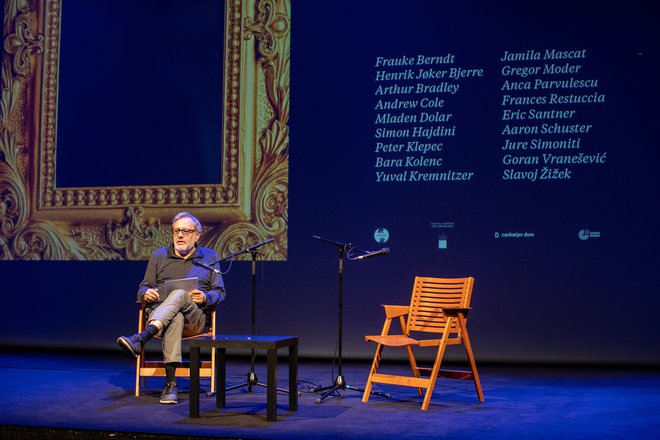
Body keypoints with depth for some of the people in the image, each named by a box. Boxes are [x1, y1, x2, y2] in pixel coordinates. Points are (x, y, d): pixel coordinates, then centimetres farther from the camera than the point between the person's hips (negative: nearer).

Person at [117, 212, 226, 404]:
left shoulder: (209, 257, 20)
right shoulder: (158, 256, 23)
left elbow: (220, 292, 13)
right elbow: (142, 289, 18)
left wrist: (205, 297, -10)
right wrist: (146, 294, -8)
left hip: (195, 317, 0)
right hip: (159, 312, 1)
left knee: (180, 295, -37)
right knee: (175, 318, -40)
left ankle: (140, 339, -56)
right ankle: (170, 382, -51)